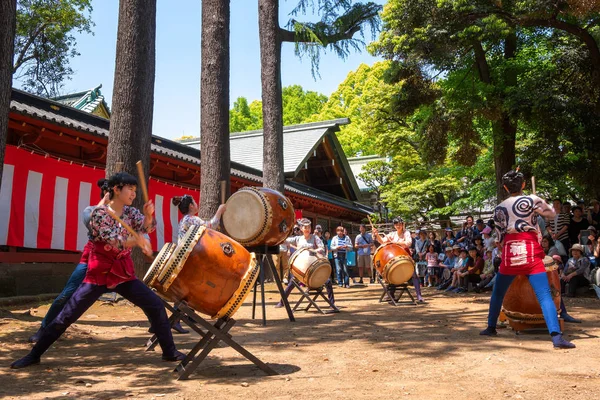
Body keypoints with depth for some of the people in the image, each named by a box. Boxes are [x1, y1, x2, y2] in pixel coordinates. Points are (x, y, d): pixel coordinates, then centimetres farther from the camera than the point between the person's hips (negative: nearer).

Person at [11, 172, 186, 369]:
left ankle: (169, 351, 6)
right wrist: (137, 239, -28)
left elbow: (147, 227, -15)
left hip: (124, 273, 4)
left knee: (156, 305, -4)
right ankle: (34, 354, 14)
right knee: (67, 315, -3)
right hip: (99, 273, -4)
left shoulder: (131, 212, 5)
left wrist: (149, 215, -33)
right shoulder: (99, 213, -11)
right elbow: (115, 242, -21)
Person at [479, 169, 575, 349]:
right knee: (544, 295, -8)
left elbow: (500, 237, 12)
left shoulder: (499, 208, 10)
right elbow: (551, 213, 15)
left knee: (498, 292, 20)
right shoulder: (531, 200, 0)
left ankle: (491, 327, 29)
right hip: (531, 253, -3)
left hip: (509, 254, 3)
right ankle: (556, 336, -19)